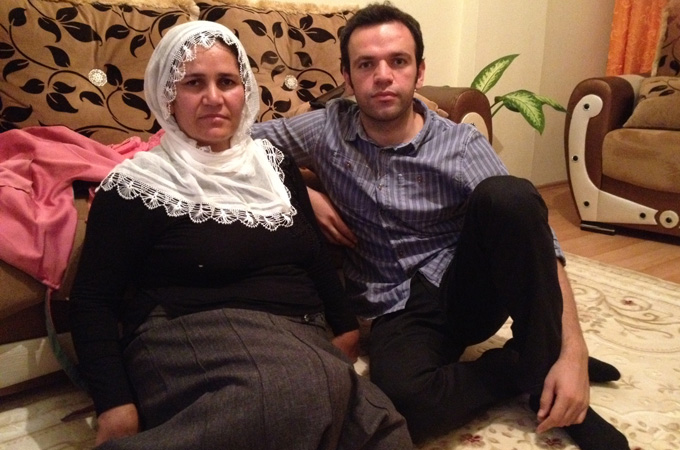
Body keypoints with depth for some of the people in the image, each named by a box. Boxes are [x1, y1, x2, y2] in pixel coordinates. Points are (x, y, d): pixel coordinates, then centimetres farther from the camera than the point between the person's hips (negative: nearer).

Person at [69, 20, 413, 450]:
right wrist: (116, 408, -10)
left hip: (300, 338, 6)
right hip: (193, 341, -6)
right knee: (303, 387, -37)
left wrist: (346, 330, 10)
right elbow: (92, 300, 0)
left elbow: (319, 258, 20)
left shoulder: (274, 162, 16)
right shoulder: (137, 183, 0)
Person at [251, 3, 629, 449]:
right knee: (408, 401, -36)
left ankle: (545, 366, -14)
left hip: (467, 290, 0)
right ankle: (523, 365, -8)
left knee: (507, 196, -31)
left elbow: (540, 243, -12)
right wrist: (303, 194, -9)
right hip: (398, 311, 0)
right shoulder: (328, 128, -3)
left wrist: (572, 351, -24)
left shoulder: (463, 146, -9)